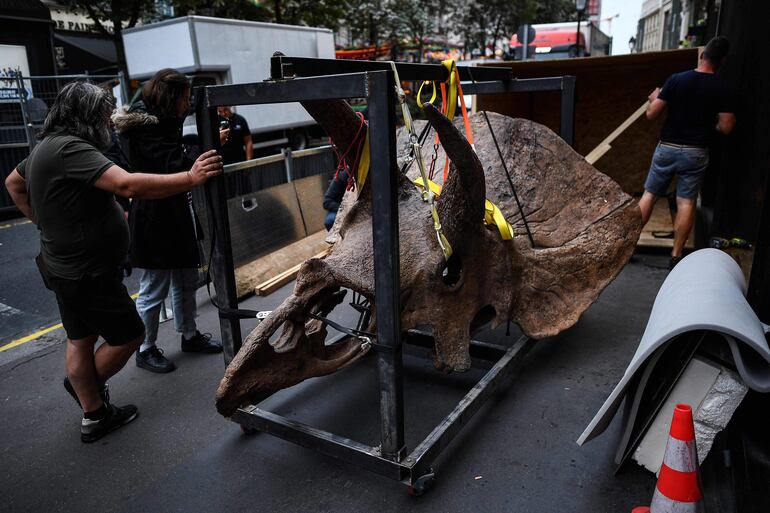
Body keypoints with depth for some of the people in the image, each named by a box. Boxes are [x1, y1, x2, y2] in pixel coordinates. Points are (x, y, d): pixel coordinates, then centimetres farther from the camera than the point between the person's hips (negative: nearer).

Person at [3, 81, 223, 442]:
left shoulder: (49, 146, 9)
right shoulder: (70, 149, -24)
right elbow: (128, 185, -38)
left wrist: (44, 222, 21)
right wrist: (191, 177, -38)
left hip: (64, 267, 10)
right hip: (87, 274, -10)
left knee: (81, 340, 19)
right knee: (129, 336, 8)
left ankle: (94, 415, 34)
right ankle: (91, 384, 29)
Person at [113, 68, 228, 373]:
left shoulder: (162, 122, 13)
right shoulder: (145, 129, -17)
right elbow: (175, 165, -24)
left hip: (177, 216, 10)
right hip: (154, 222, -10)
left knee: (186, 280, 17)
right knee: (154, 289, 2)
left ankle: (190, 336, 32)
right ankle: (146, 351, 18)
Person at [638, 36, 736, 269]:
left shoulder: (676, 79, -6)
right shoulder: (722, 88, -5)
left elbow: (651, 114, -5)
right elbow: (726, 127, -5)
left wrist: (654, 98, 16)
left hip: (668, 148, 0)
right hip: (696, 152, 0)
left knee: (649, 195, 8)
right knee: (686, 202, 4)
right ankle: (676, 255, 7)